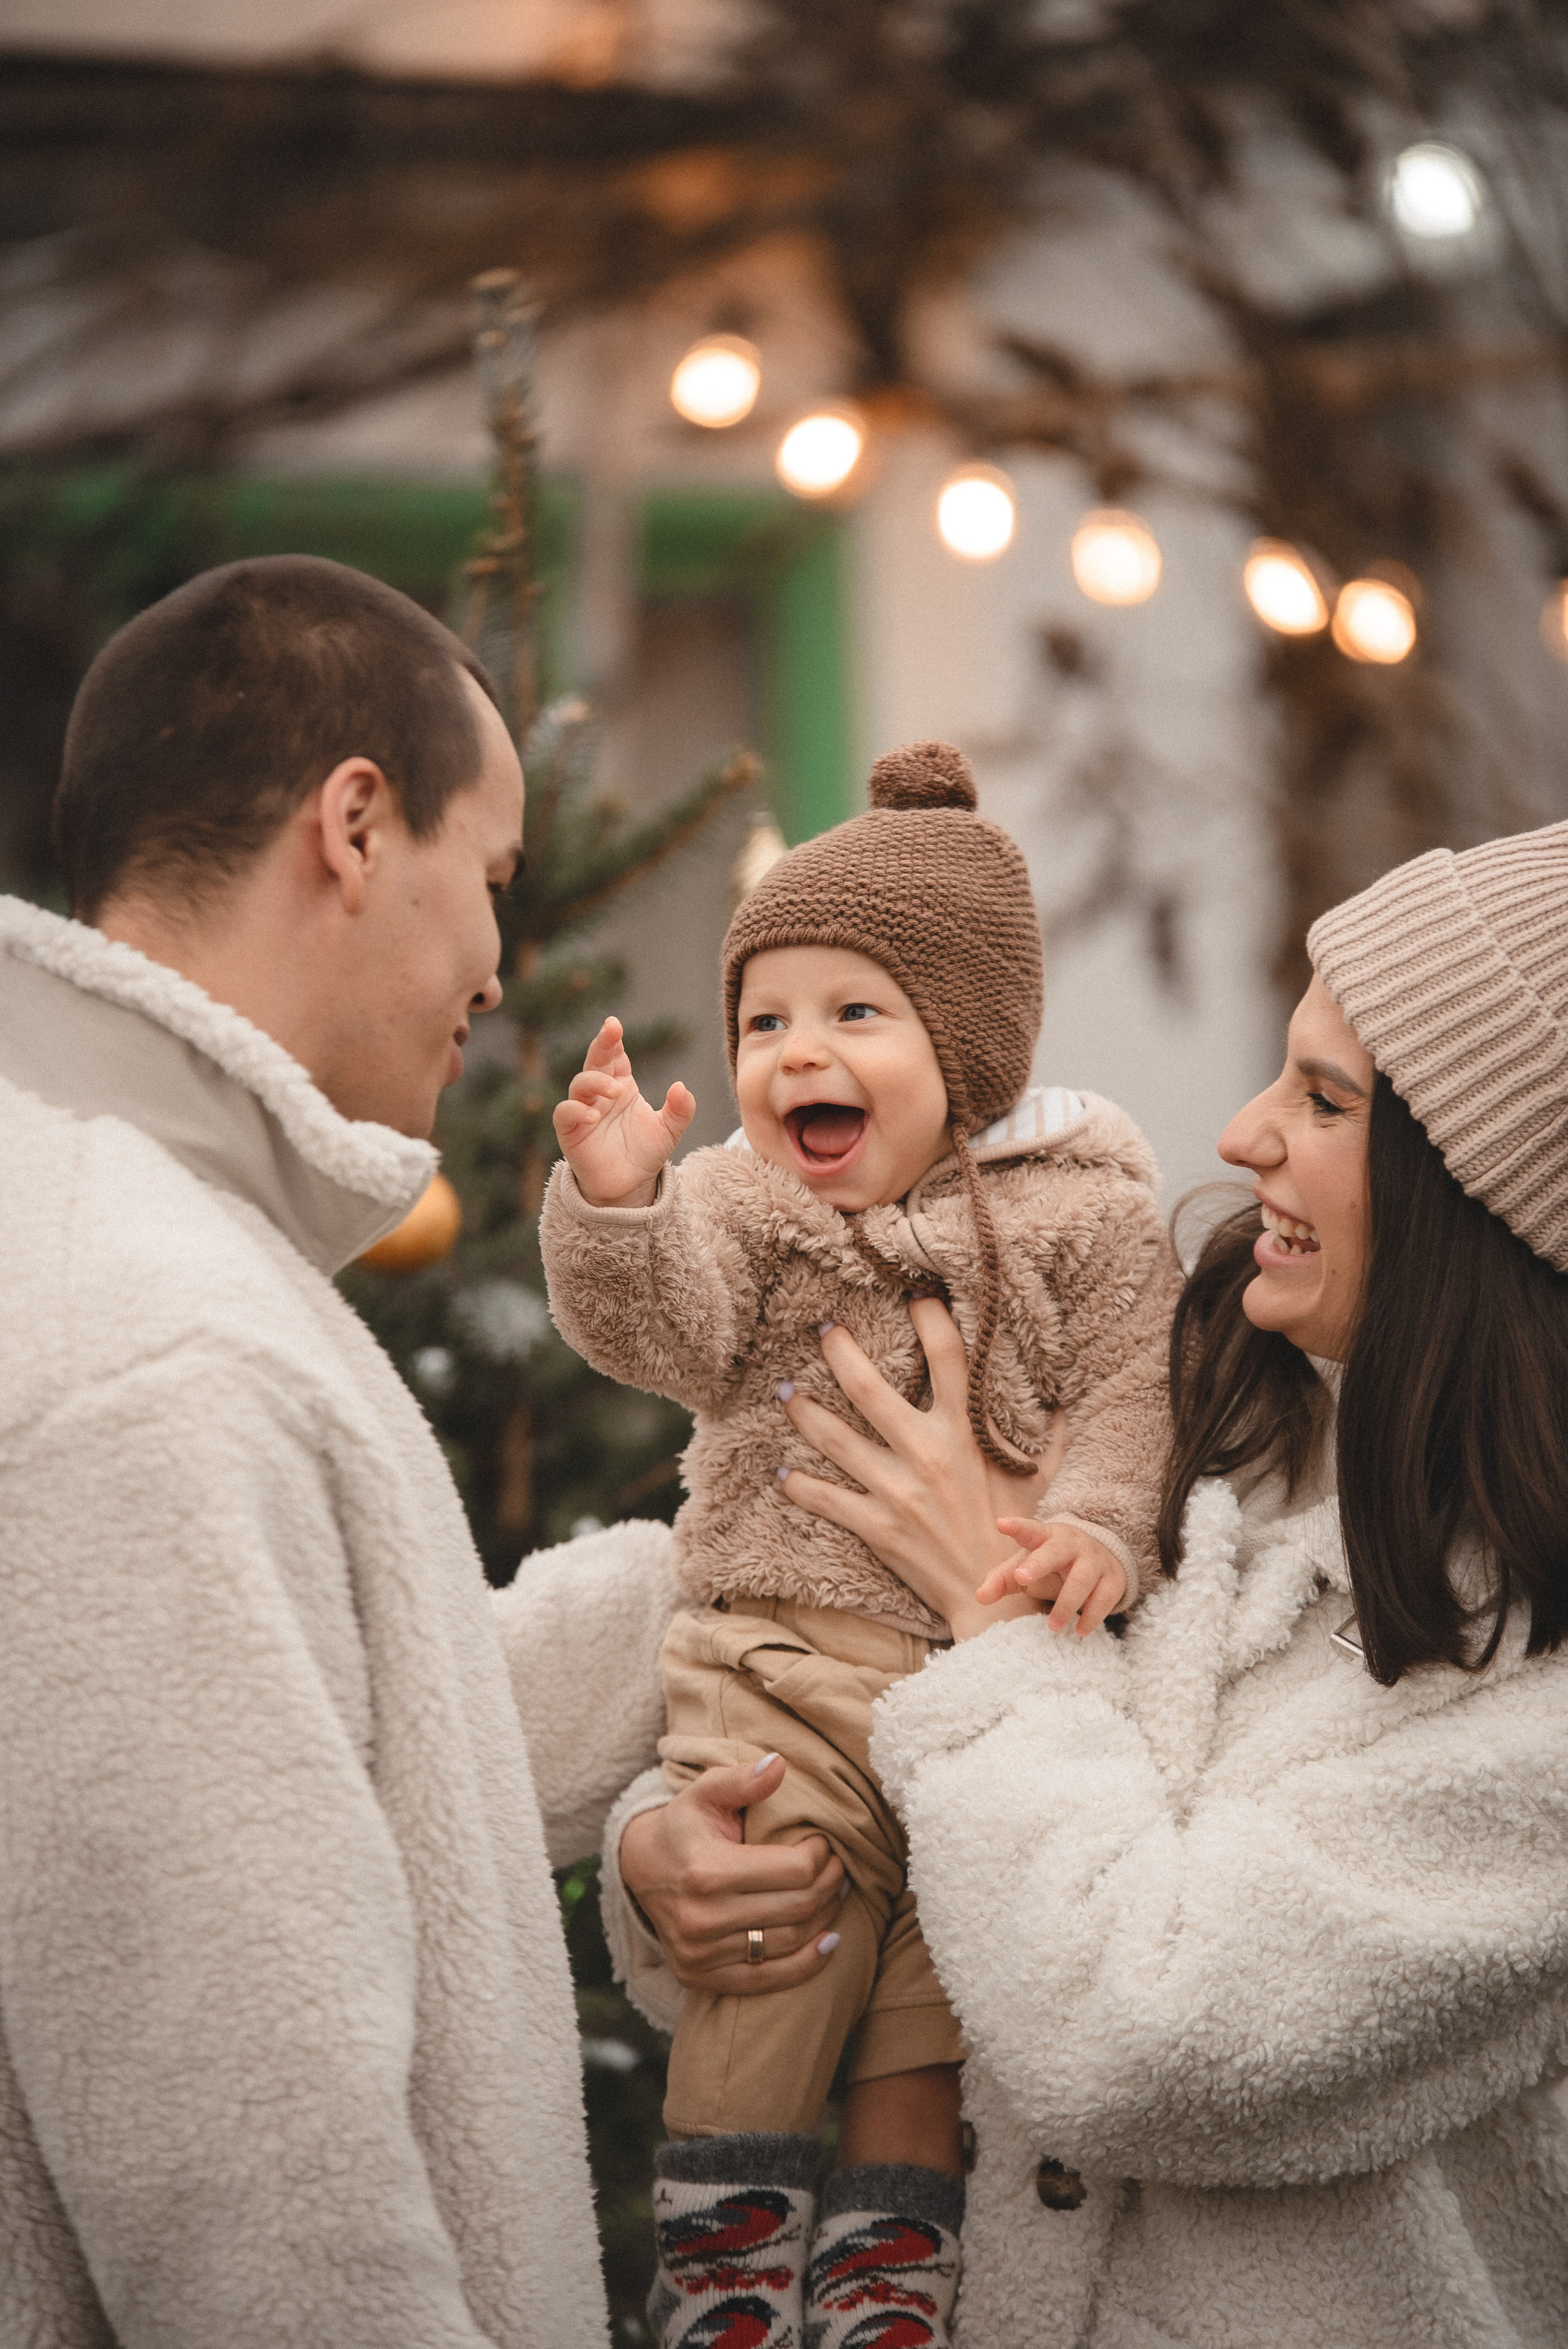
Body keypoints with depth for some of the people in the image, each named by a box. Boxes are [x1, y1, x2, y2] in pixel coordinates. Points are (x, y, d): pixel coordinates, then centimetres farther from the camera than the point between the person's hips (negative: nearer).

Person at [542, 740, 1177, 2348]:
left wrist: (1096, 1527, -21)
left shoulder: (1081, 1209, 0)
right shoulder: (734, 1199, 3)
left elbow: (1131, 1390, -3)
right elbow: (656, 1330, -14)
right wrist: (613, 1204, -32)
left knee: (941, 1969, 7)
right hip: (776, 1647, 0)